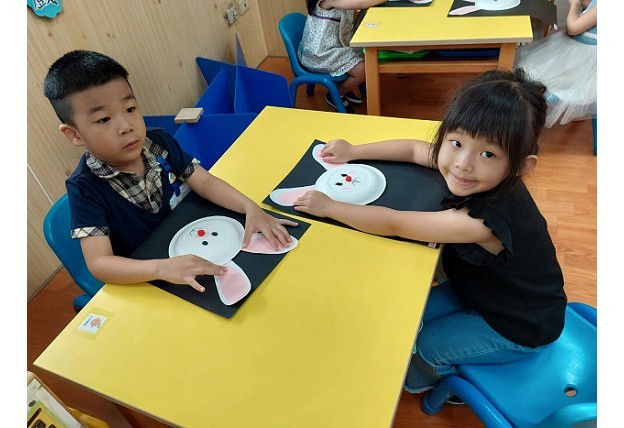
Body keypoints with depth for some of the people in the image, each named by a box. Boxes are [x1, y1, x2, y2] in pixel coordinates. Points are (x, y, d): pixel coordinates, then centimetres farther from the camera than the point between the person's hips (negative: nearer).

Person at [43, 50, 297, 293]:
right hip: (142, 282, -5)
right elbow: (98, 263, -27)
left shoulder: (159, 143, -8)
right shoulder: (85, 188, -21)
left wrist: (251, 207, -25)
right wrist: (162, 268, -44)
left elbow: (205, 182, -7)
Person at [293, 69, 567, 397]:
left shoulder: (482, 221, -43)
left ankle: (425, 378, 35)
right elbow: (414, 149, -2)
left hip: (520, 329, -7)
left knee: (423, 345, -1)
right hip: (486, 288, 7)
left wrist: (328, 206, -25)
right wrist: (353, 152, -4)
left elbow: (392, 224, -35)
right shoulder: (482, 181, -18)